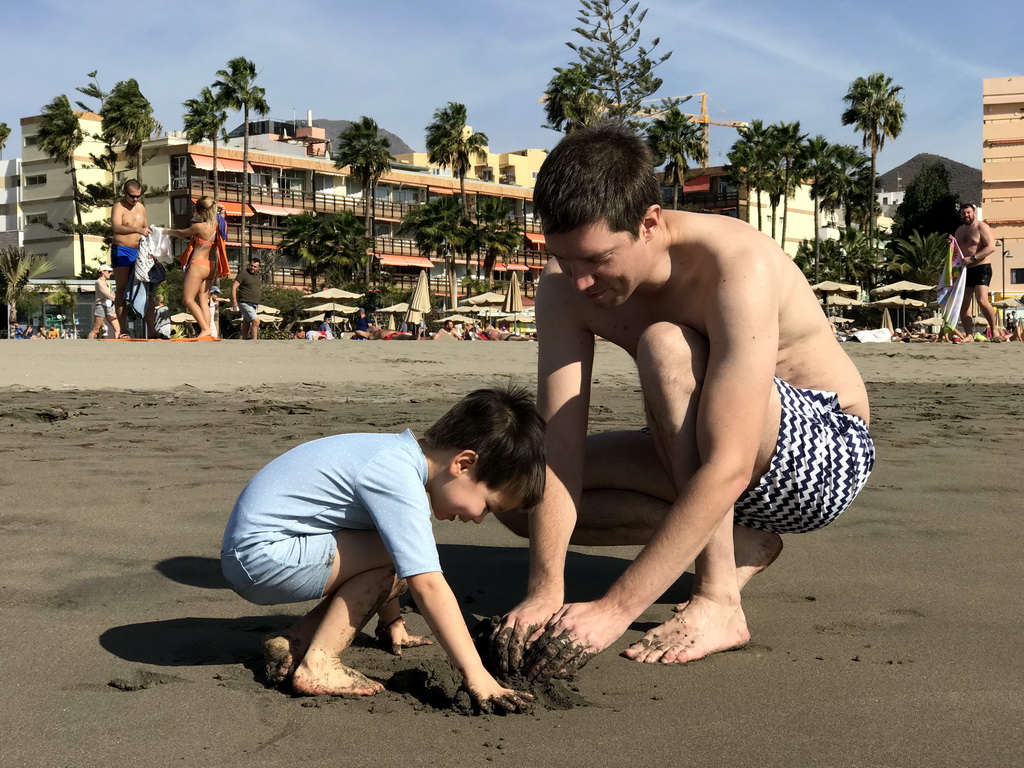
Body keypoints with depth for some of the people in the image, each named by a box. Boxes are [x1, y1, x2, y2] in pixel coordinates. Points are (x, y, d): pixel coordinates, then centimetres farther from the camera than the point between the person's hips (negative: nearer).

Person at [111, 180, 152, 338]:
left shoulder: (141, 207, 12)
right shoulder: (118, 207, -7)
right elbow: (117, 227, -24)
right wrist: (137, 230, -36)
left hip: (139, 253, 6)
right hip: (122, 252, -6)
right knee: (122, 290, -5)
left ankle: (151, 329, 2)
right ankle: (122, 331, -6)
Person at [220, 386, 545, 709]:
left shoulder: (401, 454, 8)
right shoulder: (398, 477, -23)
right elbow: (427, 583, -29)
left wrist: (391, 623, 34)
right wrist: (478, 677, -27)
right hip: (259, 557, -10)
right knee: (401, 555, -16)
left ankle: (293, 642, 6)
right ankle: (318, 665, -12)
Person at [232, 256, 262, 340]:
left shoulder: (258, 275, 13)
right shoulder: (243, 273, -9)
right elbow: (234, 286, -12)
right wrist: (234, 301, -21)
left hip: (254, 304, 8)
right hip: (245, 303, -8)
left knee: (246, 324, 12)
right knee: (256, 321, -19)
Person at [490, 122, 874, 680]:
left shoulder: (738, 267, -32)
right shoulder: (564, 287, -14)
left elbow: (727, 470, -38)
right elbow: (558, 449, -20)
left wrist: (614, 609, -40)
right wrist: (545, 591, -34)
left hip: (826, 453, -6)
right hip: (705, 458, 7)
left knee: (664, 347, -34)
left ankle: (717, 603, -26)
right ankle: (738, 543, -2)